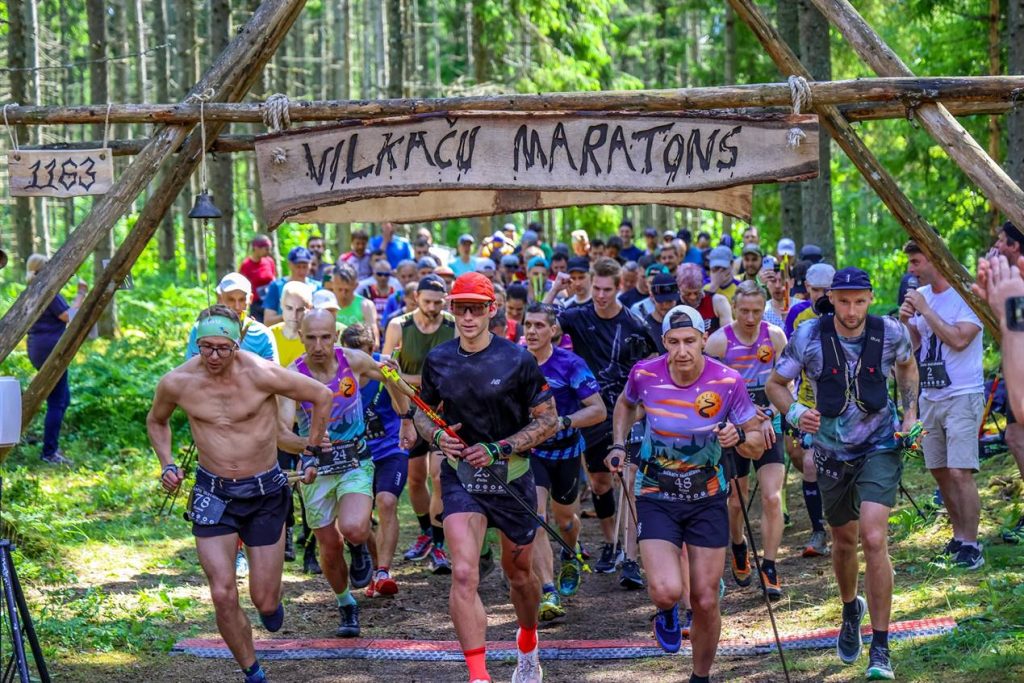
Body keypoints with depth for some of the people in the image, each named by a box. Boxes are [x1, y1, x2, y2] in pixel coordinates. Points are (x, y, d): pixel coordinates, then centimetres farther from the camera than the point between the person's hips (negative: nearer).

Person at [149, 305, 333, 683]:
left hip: (265, 492, -1)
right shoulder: (176, 382, -10)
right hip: (213, 494, 1)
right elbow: (156, 421, 14)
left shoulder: (261, 375, -18)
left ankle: (270, 601, 42)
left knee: (264, 600, 2)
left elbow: (322, 396, -4)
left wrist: (311, 453, 1)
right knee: (223, 595, -10)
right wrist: (167, 464, -1)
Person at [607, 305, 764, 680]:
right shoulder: (645, 374, -12)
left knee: (705, 602, 2)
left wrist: (740, 437, -27)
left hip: (707, 498, 1)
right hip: (656, 497, 0)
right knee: (667, 590, -20)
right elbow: (626, 404, 14)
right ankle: (666, 613, 18)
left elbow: (757, 445, -6)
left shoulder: (727, 382, -15)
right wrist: (618, 445, 1)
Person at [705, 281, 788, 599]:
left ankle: (769, 569, -6)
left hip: (768, 425, 1)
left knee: (772, 498, -12)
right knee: (736, 501, 8)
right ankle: (739, 549, 39)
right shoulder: (719, 340, -9)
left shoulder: (775, 336, -3)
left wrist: (769, 418, -12)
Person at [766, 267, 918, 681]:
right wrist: (795, 414, -23)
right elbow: (776, 384, -3)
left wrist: (910, 414, 0)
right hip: (832, 452, 2)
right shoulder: (809, 338, -15)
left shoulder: (890, 333, -13)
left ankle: (880, 649, -12)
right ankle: (851, 609, 51)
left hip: (880, 448, -2)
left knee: (874, 539, -19)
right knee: (844, 541, 17)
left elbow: (907, 366, 11)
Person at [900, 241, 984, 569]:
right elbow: (912, 344, 15)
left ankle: (971, 545, -9)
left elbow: (959, 339, -23)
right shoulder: (920, 295, 10)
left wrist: (925, 310, -18)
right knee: (940, 471, 10)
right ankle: (959, 536, 21)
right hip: (930, 396, 7)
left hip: (962, 396, -7)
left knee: (960, 472, -13)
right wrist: (905, 321, -5)